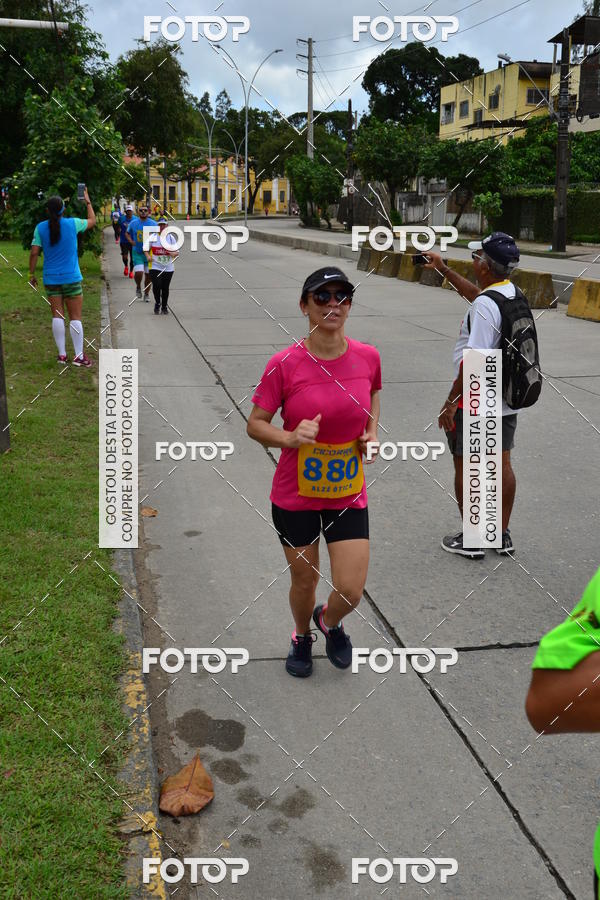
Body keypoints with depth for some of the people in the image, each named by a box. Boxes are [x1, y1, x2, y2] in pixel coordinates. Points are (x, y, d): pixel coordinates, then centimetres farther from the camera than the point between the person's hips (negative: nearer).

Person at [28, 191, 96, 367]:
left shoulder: (41, 227, -2)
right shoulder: (73, 224, -6)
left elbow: (34, 252, -4)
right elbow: (92, 221, 12)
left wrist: (31, 274, 6)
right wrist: (88, 202, 25)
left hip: (51, 279, 2)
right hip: (71, 278, -2)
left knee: (57, 316, 7)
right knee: (75, 317, 2)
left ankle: (62, 354, 7)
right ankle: (79, 356, 1)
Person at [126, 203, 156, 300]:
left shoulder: (153, 224, -2)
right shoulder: (133, 223, 0)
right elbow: (128, 233, 16)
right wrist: (132, 242, -1)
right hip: (137, 253, -1)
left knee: (148, 275, 6)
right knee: (138, 272, -17)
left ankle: (146, 294, 23)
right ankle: (138, 287, 14)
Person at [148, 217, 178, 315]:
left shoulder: (171, 237, 5)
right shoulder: (152, 237, 2)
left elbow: (176, 253, 5)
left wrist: (173, 253, -18)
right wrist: (148, 256, -10)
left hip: (168, 267, 1)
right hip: (155, 267, -1)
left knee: (165, 288, 6)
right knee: (156, 285, -15)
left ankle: (164, 306, 24)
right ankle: (157, 303, 8)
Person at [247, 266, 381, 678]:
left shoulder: (368, 357, -6)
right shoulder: (284, 364, -15)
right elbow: (255, 424, -7)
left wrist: (372, 429, 0)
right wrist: (290, 437, -25)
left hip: (349, 493, 2)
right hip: (295, 494, -2)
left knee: (351, 590, 0)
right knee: (304, 581, 15)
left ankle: (329, 621, 38)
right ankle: (302, 638, 49)